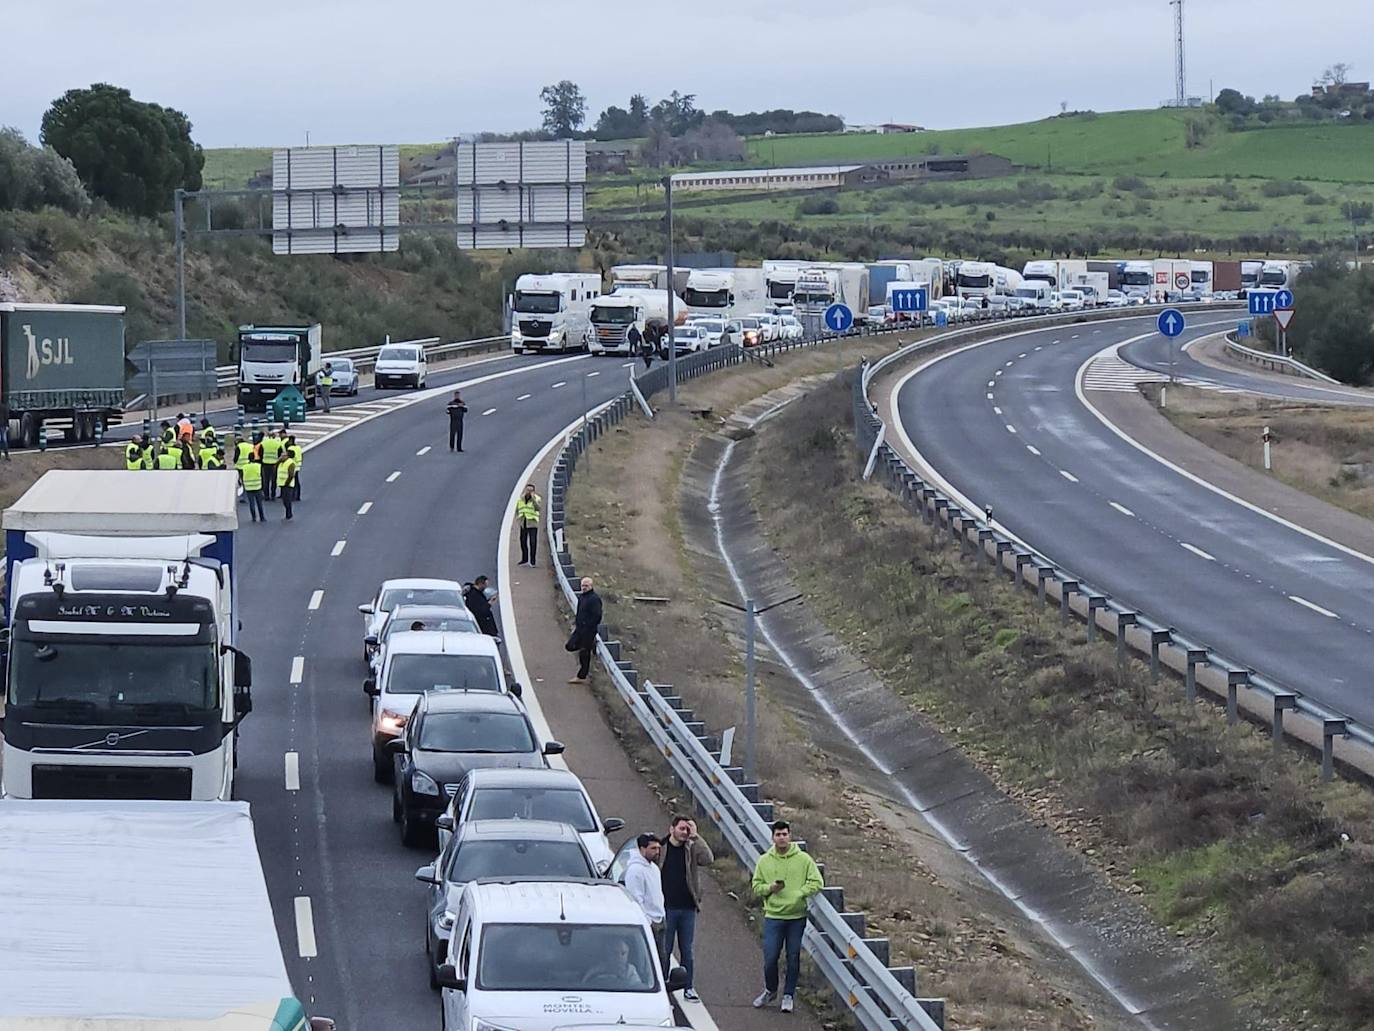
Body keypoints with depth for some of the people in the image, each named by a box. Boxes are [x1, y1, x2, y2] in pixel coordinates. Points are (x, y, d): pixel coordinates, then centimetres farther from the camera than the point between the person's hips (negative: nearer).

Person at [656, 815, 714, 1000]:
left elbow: (708, 859, -15)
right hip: (667, 908, -2)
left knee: (687, 950, 9)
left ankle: (688, 988, 16)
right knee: (664, 951, 3)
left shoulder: (691, 849, 3)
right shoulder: (660, 848, -3)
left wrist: (695, 837, -16)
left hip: (687, 908, 2)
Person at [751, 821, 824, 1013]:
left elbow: (816, 882, -3)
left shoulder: (803, 859, -1)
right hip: (773, 916, 1)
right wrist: (770, 888, -13)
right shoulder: (764, 861, 3)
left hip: (797, 917, -1)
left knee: (794, 959, 4)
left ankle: (788, 996, 17)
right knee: (770, 958, -1)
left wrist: (798, 894, -14)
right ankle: (770, 990, 23)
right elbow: (756, 888, 7)